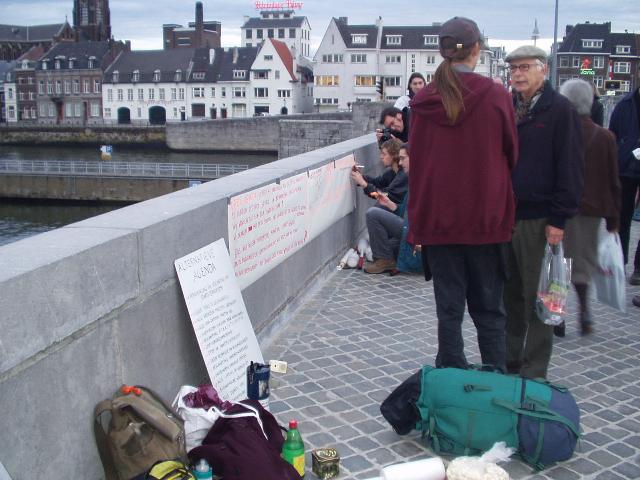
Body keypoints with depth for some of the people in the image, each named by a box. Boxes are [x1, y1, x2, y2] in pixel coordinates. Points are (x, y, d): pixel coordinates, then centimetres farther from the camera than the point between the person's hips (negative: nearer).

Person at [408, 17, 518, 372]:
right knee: (488, 308, 11)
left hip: (437, 218, 1)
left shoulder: (423, 101, -1)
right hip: (486, 218, -1)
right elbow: (512, 156, 4)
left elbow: (415, 163, 4)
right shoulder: (496, 97, -7)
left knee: (448, 307, 8)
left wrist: (417, 219, 10)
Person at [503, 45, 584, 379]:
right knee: (510, 295, 13)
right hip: (504, 215, 6)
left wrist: (559, 218, -14)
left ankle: (533, 373, 12)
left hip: (539, 220, -6)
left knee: (537, 298, 2)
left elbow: (571, 167, -9)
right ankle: (508, 363, 26)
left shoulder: (560, 110, -5)